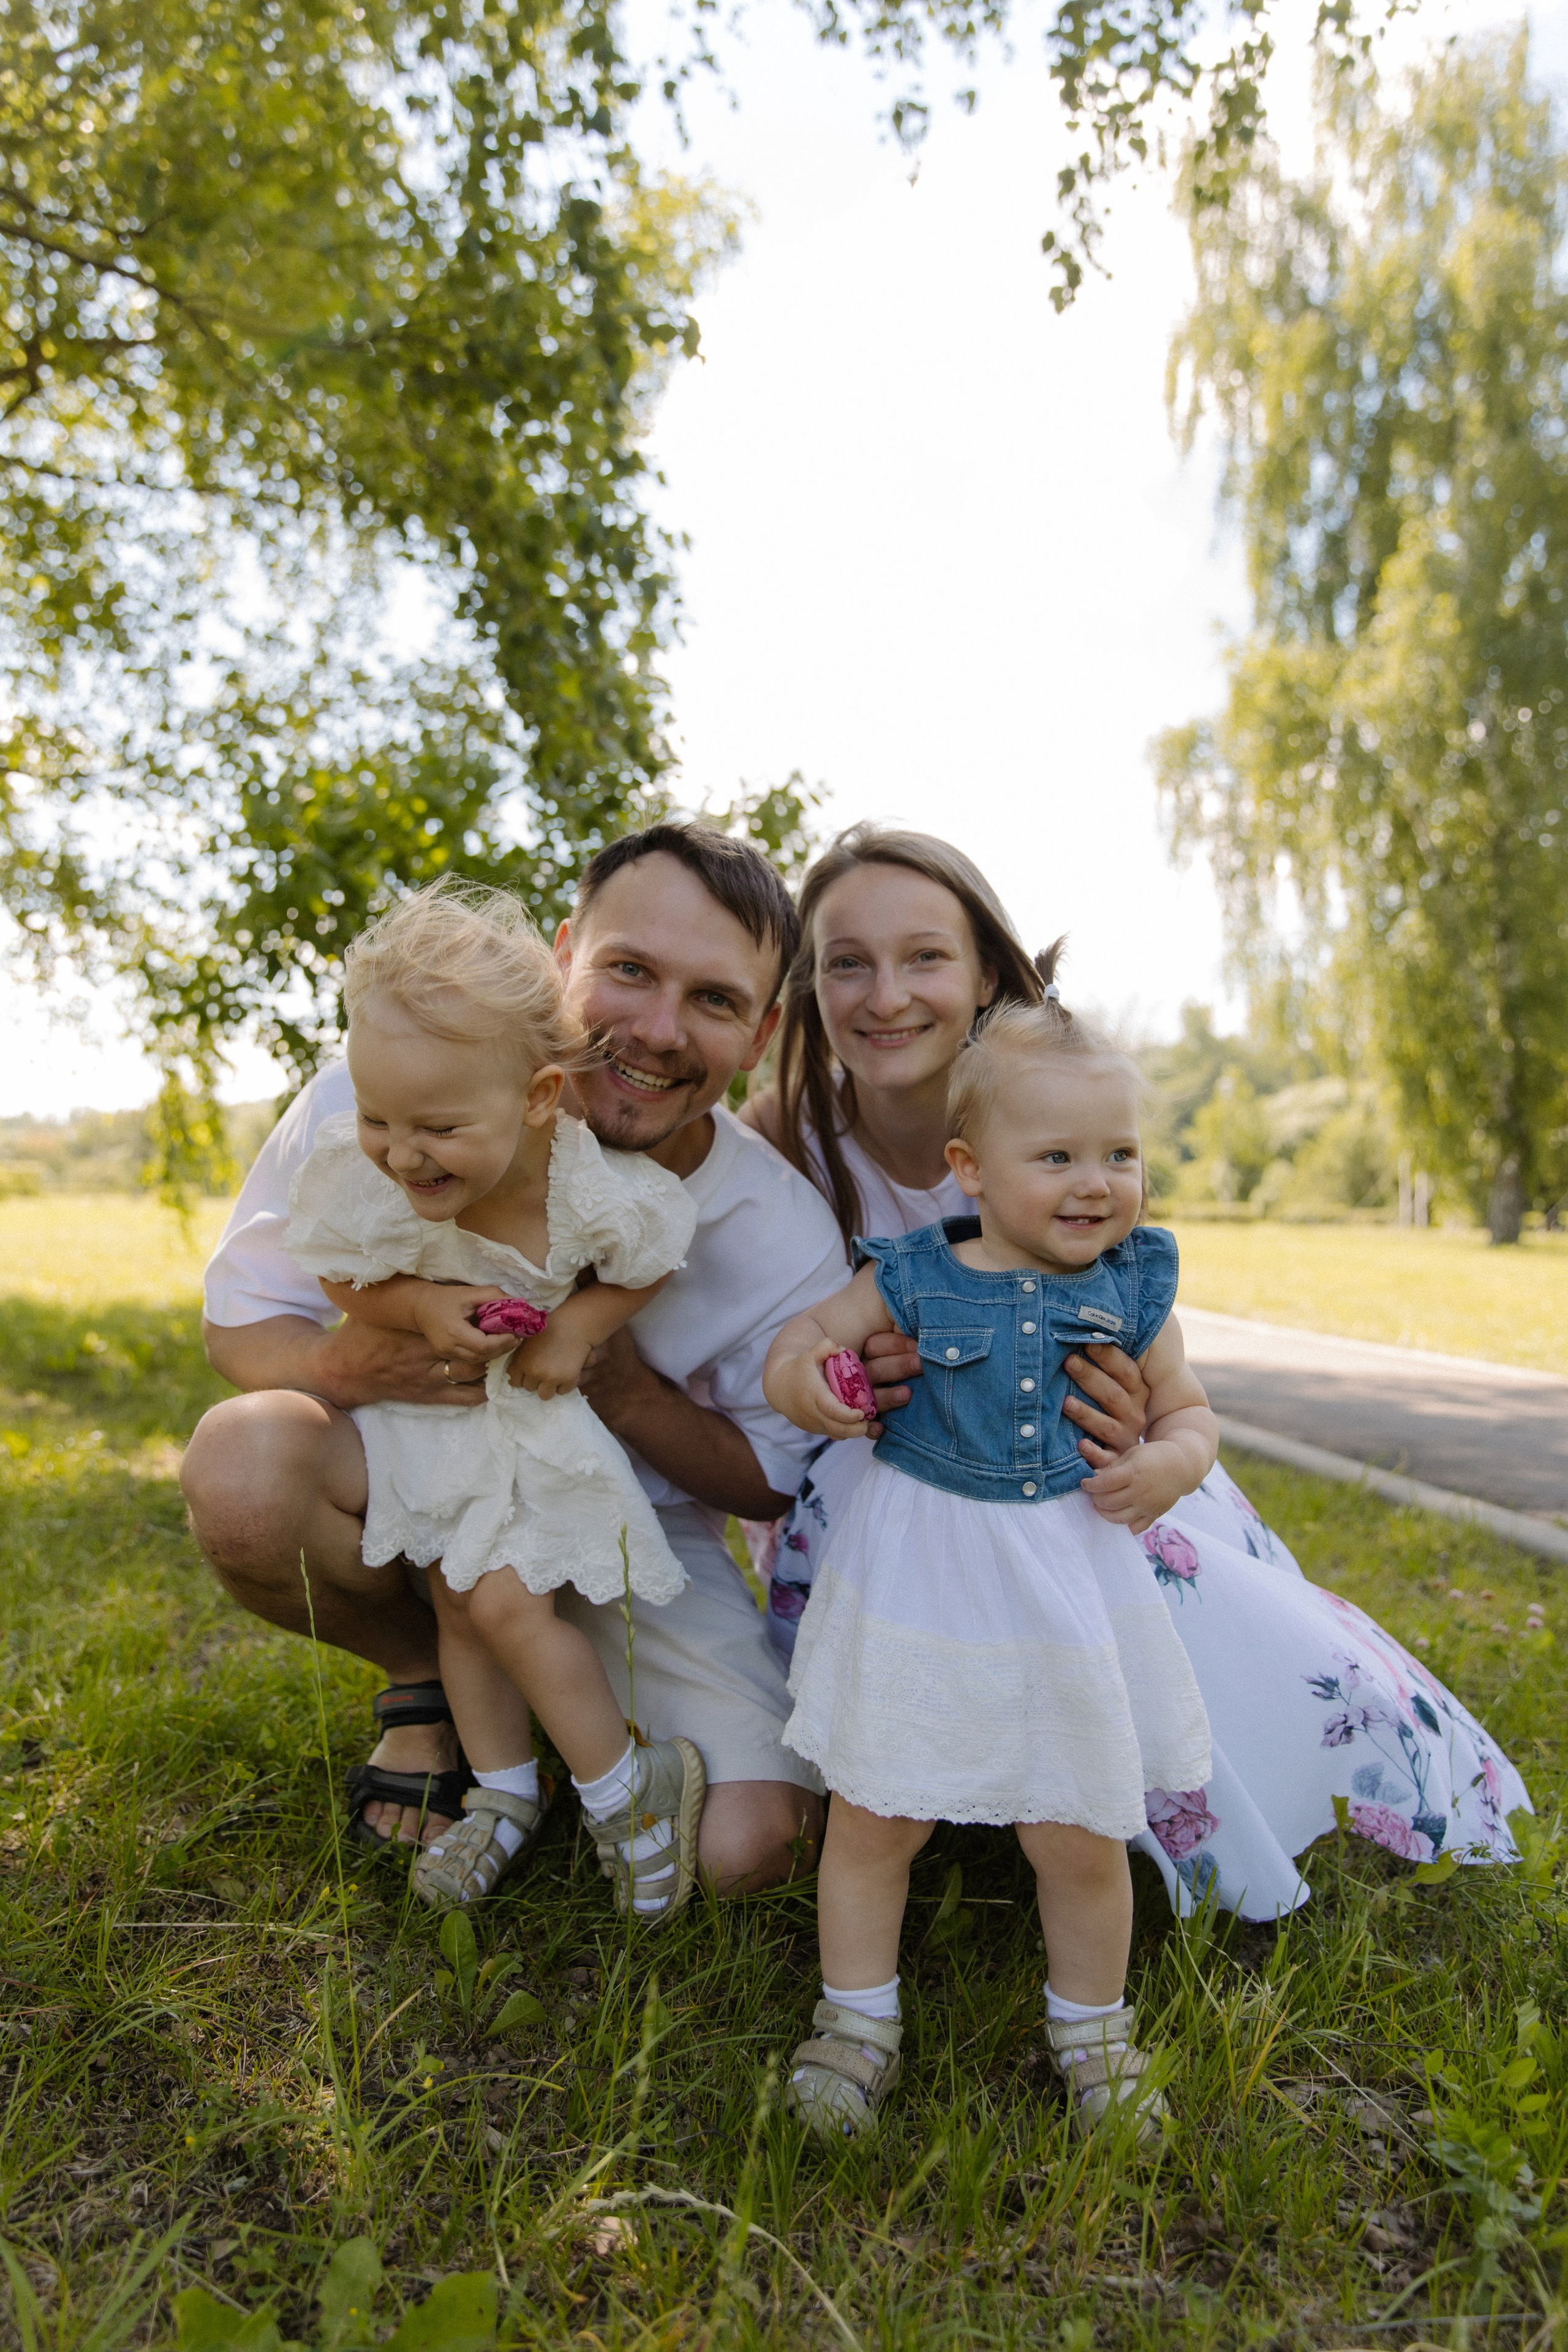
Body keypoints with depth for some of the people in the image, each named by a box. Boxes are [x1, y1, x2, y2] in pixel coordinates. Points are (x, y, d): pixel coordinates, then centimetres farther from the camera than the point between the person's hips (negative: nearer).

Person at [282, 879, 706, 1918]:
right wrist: (421, 1307, -29)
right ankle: (506, 1793, 37)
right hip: (428, 1407, 4)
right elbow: (345, 1282, -10)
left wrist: (576, 1325, -27)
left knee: (505, 1600, -7)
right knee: (458, 1598, 15)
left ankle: (627, 1786, 15)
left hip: (541, 1410, -4)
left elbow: (650, 1270, -12)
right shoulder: (367, 1179, -28)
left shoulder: (595, 1190, -34)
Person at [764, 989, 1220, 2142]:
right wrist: (800, 1375, -20)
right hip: (915, 1581, -1)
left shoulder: (1133, 1291, -2)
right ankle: (858, 2014, 34)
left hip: (1071, 1584, 2)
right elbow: (808, 1332, 3)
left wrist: (1172, 1463, -12)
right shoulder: (914, 1281, -9)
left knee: (1082, 1839, 13)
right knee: (872, 1818, 9)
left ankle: (1092, 2027, 40)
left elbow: (1189, 1408, 9)